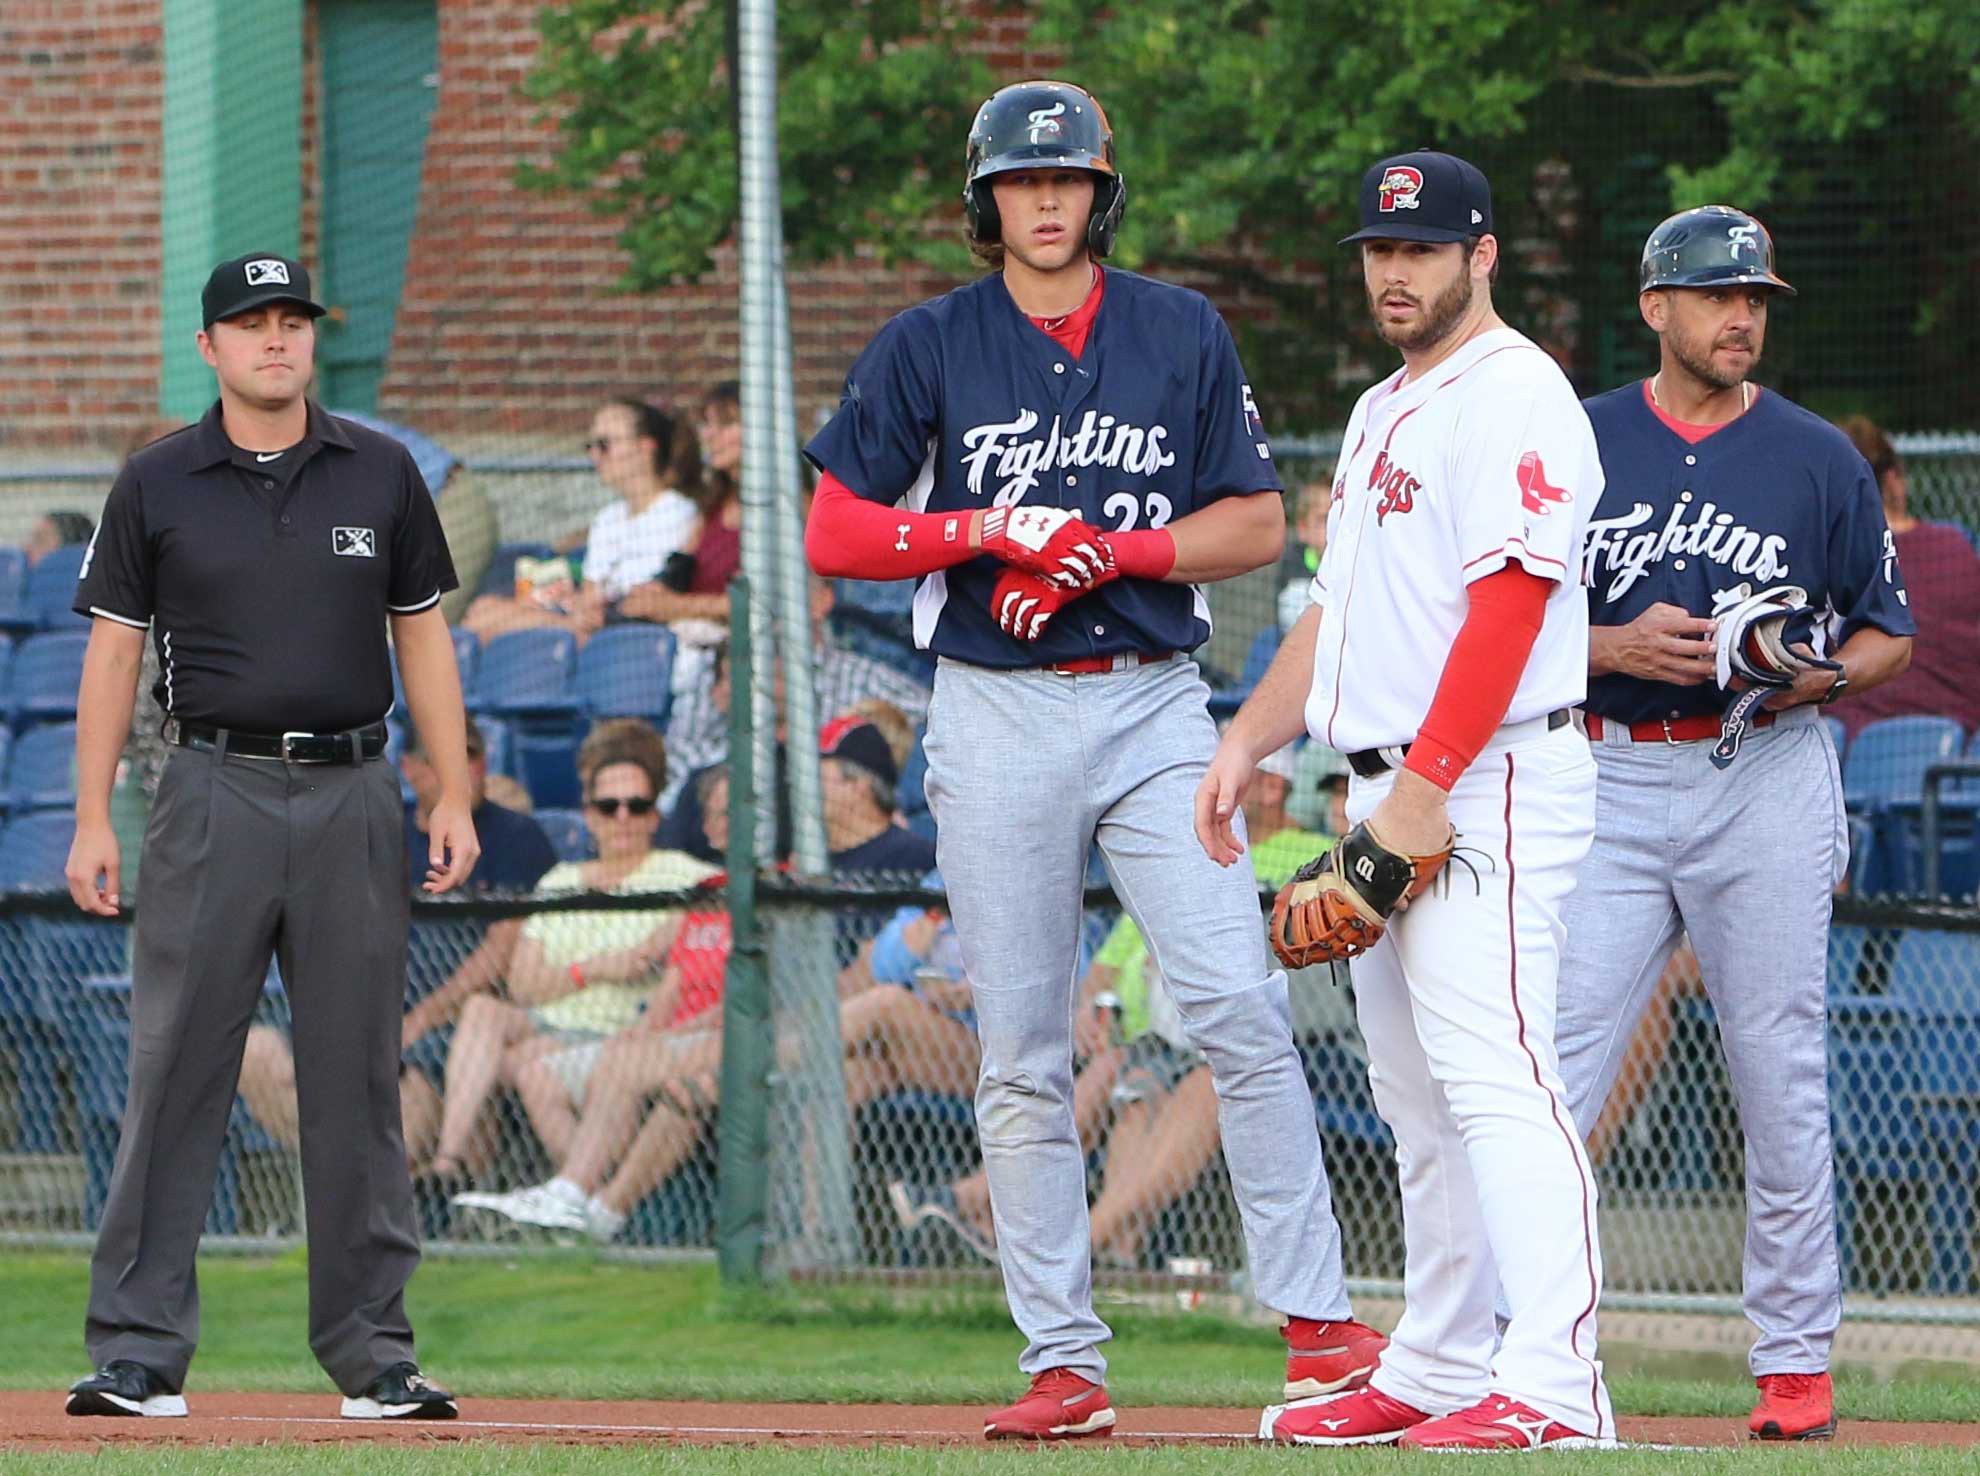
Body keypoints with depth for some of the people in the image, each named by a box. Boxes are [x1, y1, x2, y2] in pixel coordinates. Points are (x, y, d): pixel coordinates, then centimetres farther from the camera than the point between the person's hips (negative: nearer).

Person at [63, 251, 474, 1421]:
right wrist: (94, 820, -1)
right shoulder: (158, 486, 5)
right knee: (176, 1072, -5)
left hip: (354, 797, 2)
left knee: (358, 1078, 3)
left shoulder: (381, 475, 9)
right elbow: (114, 651, 6)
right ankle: (137, 1352, -3)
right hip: (216, 790, -1)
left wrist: (455, 798, 4)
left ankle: (373, 1353, 8)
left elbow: (423, 634, 12)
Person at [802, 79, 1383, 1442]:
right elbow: (835, 534, 3)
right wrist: (986, 529, -11)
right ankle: (1063, 1365, 5)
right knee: (1023, 1058, 1)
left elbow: (1258, 522, 5)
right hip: (996, 724, 1)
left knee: (1238, 1006, -13)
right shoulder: (928, 348, 5)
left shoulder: (1184, 336, 7)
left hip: (1152, 705, 0)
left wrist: (1113, 550, -10)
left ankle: (1319, 1322, -10)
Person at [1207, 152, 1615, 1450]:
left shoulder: (1514, 396, -10)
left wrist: (1427, 788, -23)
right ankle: (1434, 1375, 20)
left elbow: (1509, 606, -18)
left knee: (1493, 1068, -19)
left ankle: (1552, 1384, -27)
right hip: (1394, 794, 10)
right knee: (1418, 1097, 13)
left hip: (1490, 780, -10)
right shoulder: (1383, 412, 21)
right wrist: (1249, 738, 15)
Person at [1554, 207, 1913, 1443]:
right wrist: (1619, 646, -10)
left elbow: (1891, 634, 10)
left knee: (1782, 1083, -1)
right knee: (1555, 1077, -7)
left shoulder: (1818, 458, 6)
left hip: (1767, 776, -1)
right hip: (1611, 782, 1)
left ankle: (1796, 1357, 9)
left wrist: (1821, 675, -10)